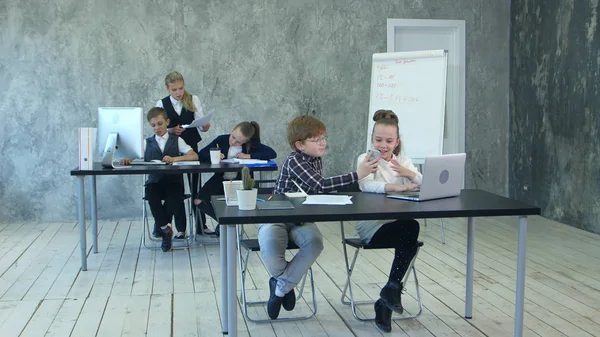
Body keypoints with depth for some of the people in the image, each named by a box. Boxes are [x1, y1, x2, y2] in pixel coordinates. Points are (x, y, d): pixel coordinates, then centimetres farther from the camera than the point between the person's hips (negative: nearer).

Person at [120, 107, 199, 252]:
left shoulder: (177, 141, 14)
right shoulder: (147, 143, 20)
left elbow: (194, 156, -3)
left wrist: (175, 158, -20)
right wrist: (127, 160, -21)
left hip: (173, 181, -1)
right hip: (154, 181, 1)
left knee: (173, 197, -34)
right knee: (151, 195, -33)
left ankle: (160, 224, -6)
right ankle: (165, 229, -13)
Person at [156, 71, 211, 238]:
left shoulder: (193, 100, 0)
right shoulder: (162, 104, 0)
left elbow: (200, 124, -3)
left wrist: (205, 126, -25)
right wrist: (171, 131, -20)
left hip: (191, 147, 0)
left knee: (196, 187, 4)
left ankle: (201, 224, 15)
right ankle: (180, 228, 13)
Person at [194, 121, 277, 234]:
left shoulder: (251, 144, -6)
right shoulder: (222, 140, -5)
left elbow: (272, 154, -16)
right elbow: (201, 155, -4)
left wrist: (249, 156, -20)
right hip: (221, 179, 2)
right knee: (199, 201, -16)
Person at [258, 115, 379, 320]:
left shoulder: (317, 159, 10)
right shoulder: (293, 161, -16)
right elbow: (320, 185, -28)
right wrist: (357, 175, -30)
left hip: (301, 219, 6)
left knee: (315, 242, -28)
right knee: (270, 246, -36)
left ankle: (281, 286, -9)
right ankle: (286, 282, -1)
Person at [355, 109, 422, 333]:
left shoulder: (403, 161, 15)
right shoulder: (365, 159, 0)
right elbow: (365, 185, -23)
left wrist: (409, 174, -15)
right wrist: (397, 187, -34)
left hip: (397, 223, 5)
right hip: (371, 226, -5)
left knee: (412, 227, -31)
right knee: (410, 229, -31)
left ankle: (388, 296, -18)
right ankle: (392, 291, -19)